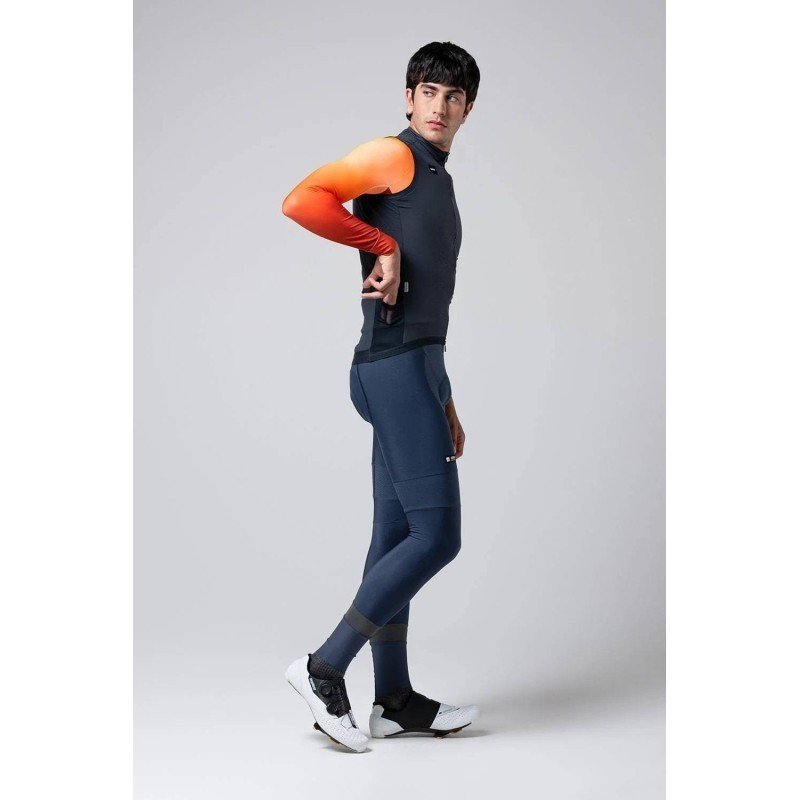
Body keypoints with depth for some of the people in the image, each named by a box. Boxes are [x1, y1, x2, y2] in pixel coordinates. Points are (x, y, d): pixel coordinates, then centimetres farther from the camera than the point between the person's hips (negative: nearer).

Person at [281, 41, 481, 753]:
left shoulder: (438, 183, 24)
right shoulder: (393, 156, -4)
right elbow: (302, 200, -20)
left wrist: (443, 402, 21)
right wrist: (383, 245, -17)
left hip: (416, 370, 9)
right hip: (395, 365, -9)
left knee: (398, 537, 10)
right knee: (436, 533, -11)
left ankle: (396, 700, 16)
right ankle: (325, 669, -4)